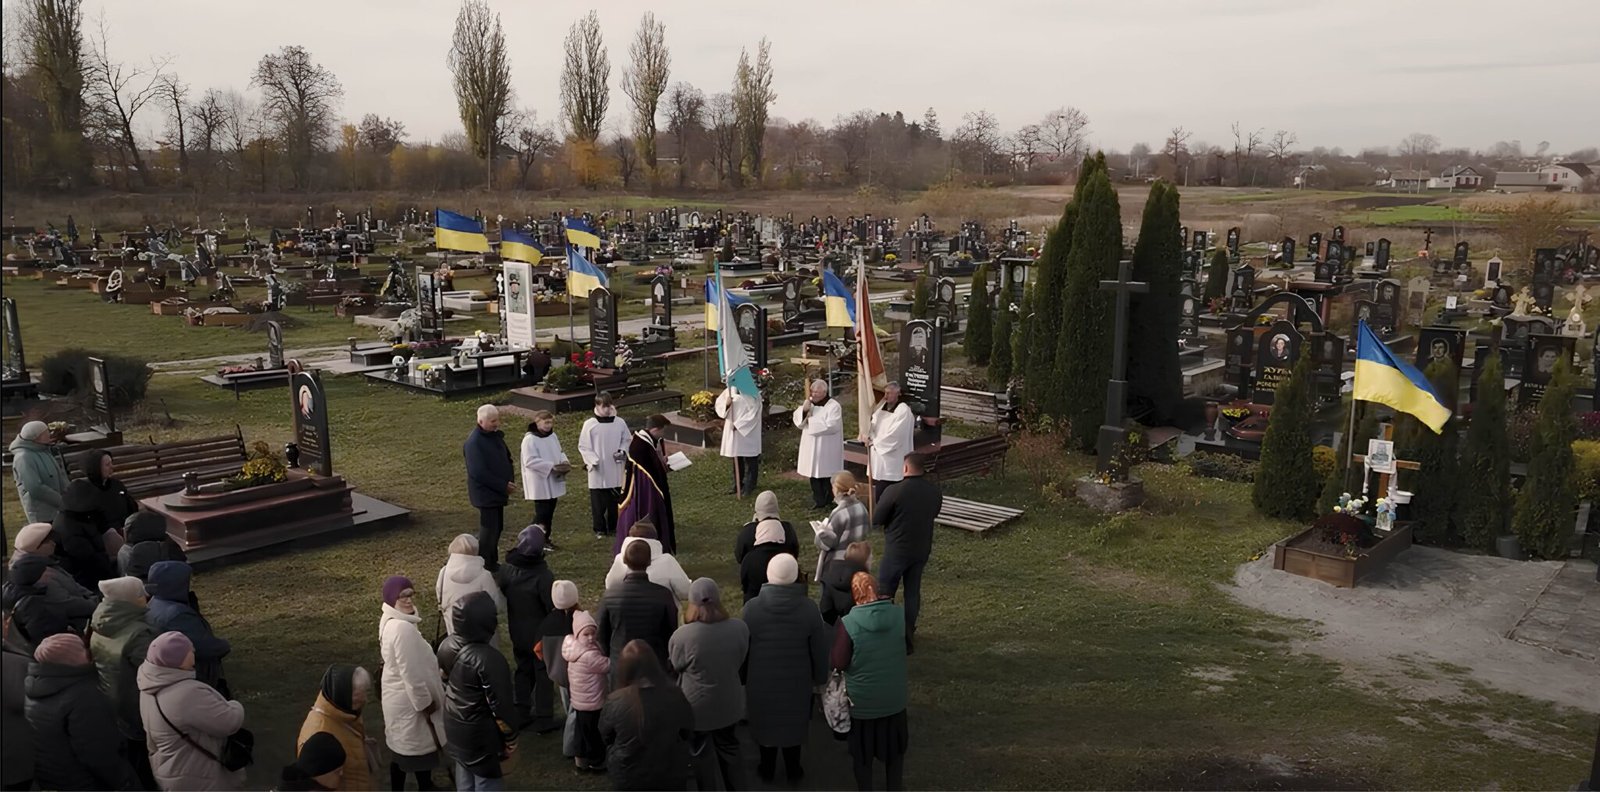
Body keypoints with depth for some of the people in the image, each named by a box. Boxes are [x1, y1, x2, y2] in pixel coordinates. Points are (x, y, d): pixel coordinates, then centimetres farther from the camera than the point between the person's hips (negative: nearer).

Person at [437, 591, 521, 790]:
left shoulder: (447, 645, -10)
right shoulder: (488, 659, -33)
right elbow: (500, 706, -24)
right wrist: (510, 739, -9)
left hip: (454, 726, 7)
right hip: (481, 735, -7)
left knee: (464, 777, 27)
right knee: (487, 782, 12)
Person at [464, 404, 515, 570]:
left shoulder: (496, 435, 7)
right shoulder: (474, 443, -21)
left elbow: (506, 457, 18)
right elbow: (479, 473, -25)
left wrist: (510, 477, 0)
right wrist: (503, 485, -21)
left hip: (498, 491, 9)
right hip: (485, 493, -9)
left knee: (497, 528, 17)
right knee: (488, 530, -4)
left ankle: (492, 563, 29)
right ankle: (483, 568, 6)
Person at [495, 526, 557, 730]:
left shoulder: (506, 570, -10)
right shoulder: (544, 576, -26)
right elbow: (553, 608, -20)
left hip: (517, 633, 5)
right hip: (541, 635, -5)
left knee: (523, 671, 22)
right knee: (543, 675, 9)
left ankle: (521, 713, 29)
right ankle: (543, 719, 15)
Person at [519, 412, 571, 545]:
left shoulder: (552, 436, 9)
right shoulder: (530, 439, -15)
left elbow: (559, 453, 17)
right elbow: (530, 461, -21)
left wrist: (564, 462, -6)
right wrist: (551, 466, -24)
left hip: (553, 483, 8)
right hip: (539, 484, -7)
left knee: (549, 512, 12)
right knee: (542, 513, -7)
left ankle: (545, 539, 22)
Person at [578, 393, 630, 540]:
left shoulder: (620, 423, -1)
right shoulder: (589, 424, -8)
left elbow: (627, 441, 10)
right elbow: (583, 446, -4)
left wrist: (622, 452, -10)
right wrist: (593, 460, -17)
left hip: (615, 470, 2)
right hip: (597, 470, -2)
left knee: (614, 501, 11)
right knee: (598, 502, 4)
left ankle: (613, 528, 25)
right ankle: (600, 529, 17)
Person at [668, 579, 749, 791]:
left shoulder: (682, 636, -28)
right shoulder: (740, 628, -17)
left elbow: (673, 668, -8)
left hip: (697, 708, -3)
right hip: (729, 704, 3)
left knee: (700, 755, 20)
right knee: (730, 751, 24)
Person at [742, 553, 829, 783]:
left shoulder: (752, 607, -20)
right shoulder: (808, 608, -18)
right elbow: (819, 649, -9)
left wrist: (741, 677, 6)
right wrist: (820, 677, 7)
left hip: (761, 680, 0)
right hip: (797, 680, 0)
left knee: (764, 723, 21)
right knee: (794, 723, 21)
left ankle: (767, 770, 38)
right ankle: (793, 770, 37)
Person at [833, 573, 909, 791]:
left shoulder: (848, 624, -24)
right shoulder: (898, 614, -13)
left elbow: (839, 663, -18)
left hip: (861, 700, -3)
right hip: (894, 697, 3)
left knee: (862, 752, 18)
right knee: (894, 748, 24)